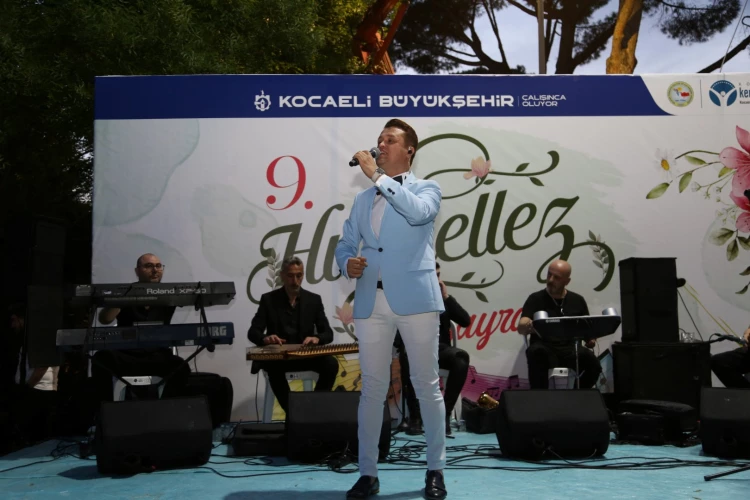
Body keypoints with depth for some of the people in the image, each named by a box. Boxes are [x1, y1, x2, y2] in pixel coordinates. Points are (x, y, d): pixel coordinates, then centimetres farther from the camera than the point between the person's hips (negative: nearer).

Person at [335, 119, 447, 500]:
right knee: (372, 388, 5)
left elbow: (418, 212, -17)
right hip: (371, 301, 4)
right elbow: (344, 245, 17)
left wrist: (377, 175, -13)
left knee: (427, 386, 3)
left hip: (415, 298, -3)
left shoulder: (426, 188, 7)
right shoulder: (362, 200, 20)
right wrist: (347, 264, -6)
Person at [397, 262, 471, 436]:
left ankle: (445, 414, -23)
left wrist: (447, 297, -4)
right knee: (408, 358, -39)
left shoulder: (443, 297, 15)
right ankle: (415, 417, -26)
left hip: (439, 348, 3)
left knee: (461, 357, -31)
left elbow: (465, 321, 3)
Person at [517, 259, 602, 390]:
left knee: (590, 360, -31)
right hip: (545, 347, -2)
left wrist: (590, 338, -8)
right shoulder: (536, 299, 4)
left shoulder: (577, 300, 14)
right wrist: (528, 327, -33)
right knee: (536, 351, -38)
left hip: (570, 349, 2)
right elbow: (521, 328, -8)